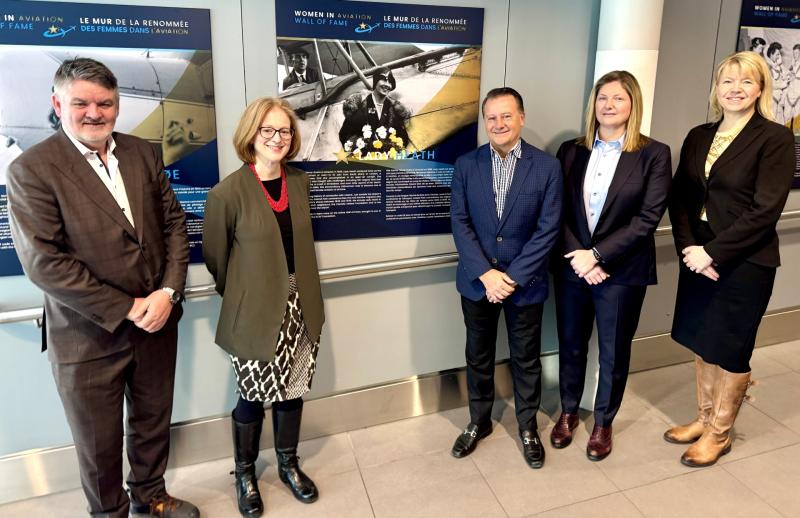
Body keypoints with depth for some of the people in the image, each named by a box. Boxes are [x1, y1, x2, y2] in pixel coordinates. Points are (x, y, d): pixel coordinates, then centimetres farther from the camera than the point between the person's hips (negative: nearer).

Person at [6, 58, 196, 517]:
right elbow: (43, 261, -17)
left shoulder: (143, 153, 3)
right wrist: (126, 309, -18)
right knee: (99, 444, 16)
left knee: (153, 422, 22)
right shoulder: (31, 169, -12)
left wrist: (168, 292, -10)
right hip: (89, 338, -4)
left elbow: (173, 222, 3)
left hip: (157, 322, 4)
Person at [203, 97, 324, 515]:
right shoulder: (228, 192, -15)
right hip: (254, 314, -4)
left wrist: (304, 291, 15)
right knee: (253, 397, 11)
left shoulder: (300, 182, 2)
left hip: (299, 308, 5)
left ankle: (288, 464, 40)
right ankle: (245, 474, 36)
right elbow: (214, 257, -4)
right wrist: (239, 296, 7)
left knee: (292, 391, 16)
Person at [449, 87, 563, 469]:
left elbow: (548, 230, -9)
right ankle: (479, 421, 38)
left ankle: (527, 426, 36)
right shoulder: (466, 165, -1)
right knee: (478, 357, 16)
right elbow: (459, 223, -5)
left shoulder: (547, 167, -6)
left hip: (525, 284, -1)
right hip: (477, 282, 2)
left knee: (526, 359, 14)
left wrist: (512, 278, -15)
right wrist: (485, 274, -14)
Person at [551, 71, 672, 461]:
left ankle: (603, 422, 34)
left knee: (613, 353, 12)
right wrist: (578, 256, -13)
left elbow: (648, 218, -12)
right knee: (571, 346, 16)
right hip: (571, 267, 3)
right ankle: (568, 412, 38)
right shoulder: (571, 151, 3)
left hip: (623, 272, -2)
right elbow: (558, 210, 0)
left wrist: (598, 255, -17)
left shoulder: (654, 154, -5)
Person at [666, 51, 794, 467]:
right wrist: (689, 248, -8)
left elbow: (765, 210, -16)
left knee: (730, 348, 8)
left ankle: (719, 433, 26)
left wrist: (713, 253, -18)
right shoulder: (698, 137, 7)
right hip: (698, 256, 5)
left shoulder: (776, 139, -9)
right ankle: (703, 418, 34)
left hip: (744, 262, -5)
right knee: (702, 342, 15)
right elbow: (679, 198, 5)